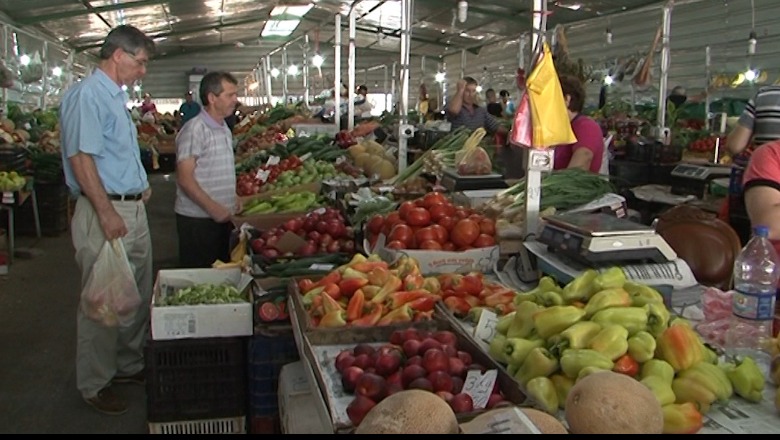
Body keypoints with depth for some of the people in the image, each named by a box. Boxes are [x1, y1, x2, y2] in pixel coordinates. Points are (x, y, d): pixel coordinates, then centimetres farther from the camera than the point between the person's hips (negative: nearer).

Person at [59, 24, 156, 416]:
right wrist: (107, 213, -23)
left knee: (138, 297, 17)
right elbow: (80, 156, -22)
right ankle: (94, 384, 15)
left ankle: (129, 365, 32)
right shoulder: (87, 94, -14)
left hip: (133, 210, 10)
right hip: (105, 212, -10)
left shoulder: (115, 96, 17)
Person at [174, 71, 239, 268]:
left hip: (222, 216, 8)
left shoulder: (225, 130, 13)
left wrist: (234, 201, 13)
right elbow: (184, 179, -18)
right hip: (197, 220, -8)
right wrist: (213, 208, -21)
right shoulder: (195, 130, -14)